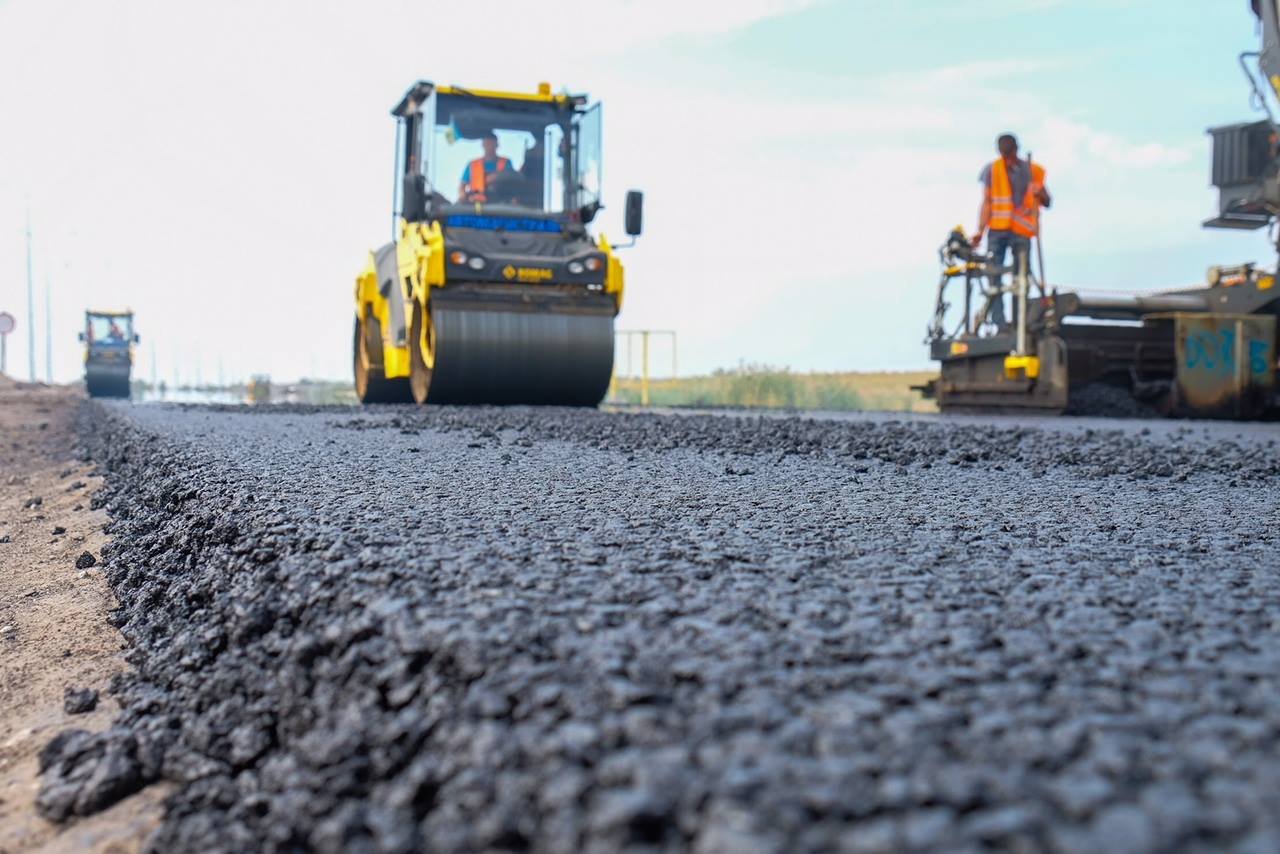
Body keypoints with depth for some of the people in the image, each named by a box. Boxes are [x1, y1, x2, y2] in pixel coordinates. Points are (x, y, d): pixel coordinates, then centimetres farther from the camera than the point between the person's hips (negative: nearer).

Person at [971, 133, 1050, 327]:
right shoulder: (992, 170, 7)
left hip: (1022, 232, 0)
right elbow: (987, 202, 7)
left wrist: (1040, 193, -13)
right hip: (997, 231, 0)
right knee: (994, 276, -8)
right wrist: (980, 231, -2)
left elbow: (1047, 202, 11)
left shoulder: (1033, 171, 7)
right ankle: (998, 323, -7)